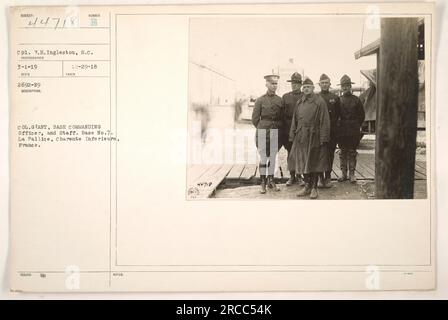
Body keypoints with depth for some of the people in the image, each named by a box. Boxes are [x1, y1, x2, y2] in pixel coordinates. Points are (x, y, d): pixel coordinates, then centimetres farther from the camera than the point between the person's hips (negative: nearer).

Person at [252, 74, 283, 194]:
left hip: (276, 133, 3)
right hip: (263, 133, -3)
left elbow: (282, 118, 16)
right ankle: (263, 183, 7)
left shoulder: (280, 100, 7)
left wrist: (277, 128, 6)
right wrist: (263, 129, 3)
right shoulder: (260, 100, -2)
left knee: (272, 157, 8)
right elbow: (255, 119, 2)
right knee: (263, 158, -2)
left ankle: (271, 181, 19)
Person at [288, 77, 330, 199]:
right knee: (302, 162, 8)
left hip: (314, 137, -5)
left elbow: (324, 121, -8)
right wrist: (292, 135, 8)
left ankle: (314, 188, 13)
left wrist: (323, 138, -13)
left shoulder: (319, 102, -5)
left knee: (314, 163, 2)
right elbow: (295, 120, 14)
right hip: (301, 137, 5)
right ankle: (307, 186, 21)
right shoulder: (299, 102, 11)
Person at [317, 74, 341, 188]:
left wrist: (333, 122, 1)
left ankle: (328, 176, 13)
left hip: (332, 130, 1)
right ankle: (320, 177, 5)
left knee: (330, 154, 4)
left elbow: (338, 114, 12)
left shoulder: (335, 98, 9)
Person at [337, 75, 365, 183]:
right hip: (341, 131, 1)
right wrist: (338, 125, 1)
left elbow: (362, 115, 7)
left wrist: (357, 126, 2)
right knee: (343, 152, 6)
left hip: (354, 131, -1)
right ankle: (344, 174, 14)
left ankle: (352, 174, 10)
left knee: (352, 152, 3)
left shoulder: (356, 100, 3)